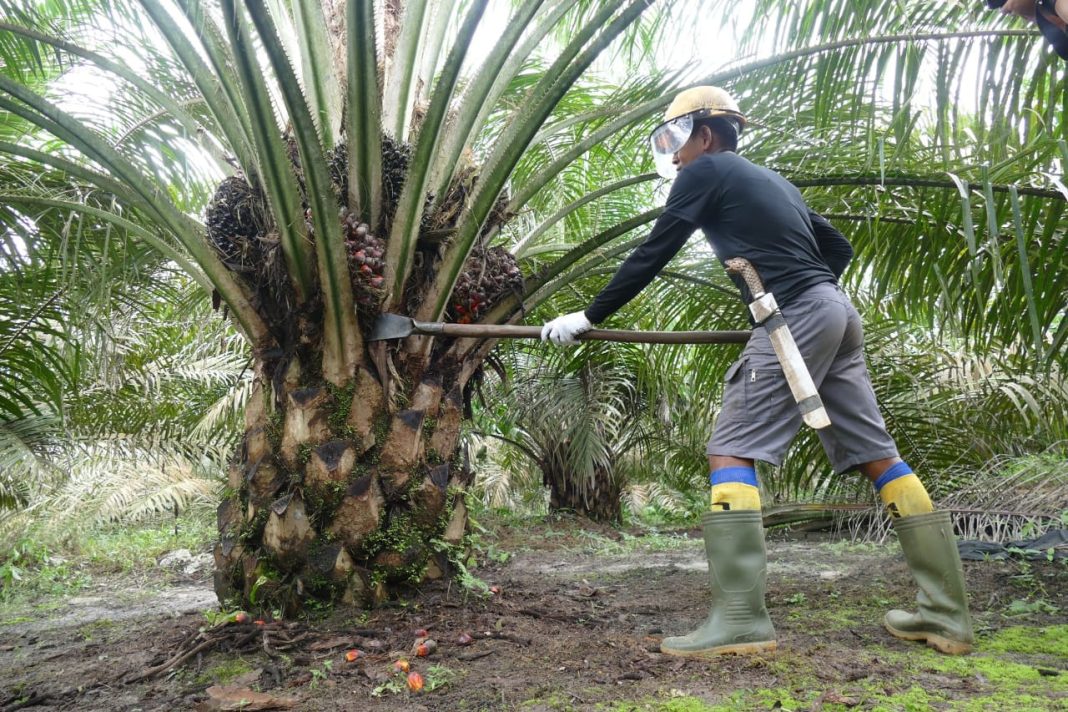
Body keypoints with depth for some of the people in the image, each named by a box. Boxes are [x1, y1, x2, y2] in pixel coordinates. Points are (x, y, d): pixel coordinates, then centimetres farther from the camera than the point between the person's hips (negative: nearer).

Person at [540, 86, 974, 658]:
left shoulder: (706, 171, 4)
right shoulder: (771, 180, 27)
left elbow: (653, 253, -2)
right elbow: (837, 246, 29)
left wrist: (590, 316, 2)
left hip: (796, 318, -9)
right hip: (836, 313, 9)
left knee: (732, 450, -10)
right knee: (875, 454, 9)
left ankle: (740, 618, -16)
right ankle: (946, 612, 13)